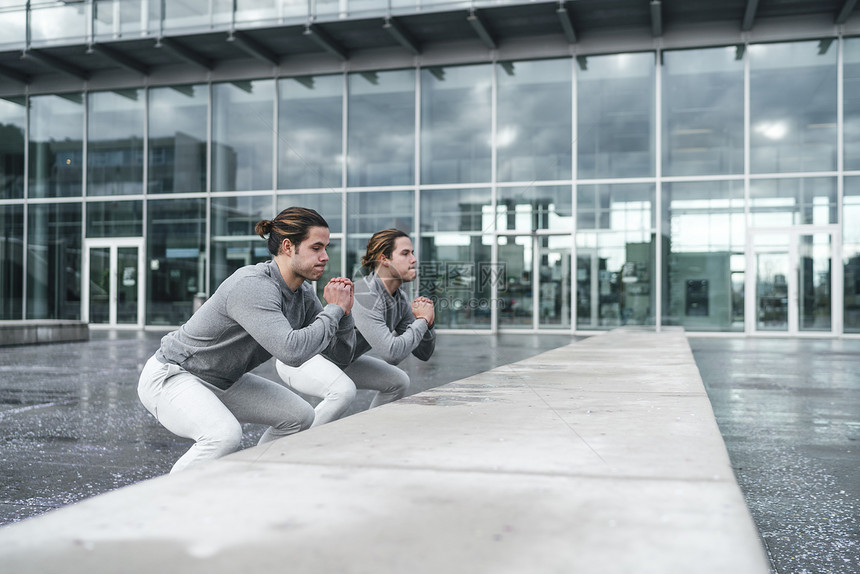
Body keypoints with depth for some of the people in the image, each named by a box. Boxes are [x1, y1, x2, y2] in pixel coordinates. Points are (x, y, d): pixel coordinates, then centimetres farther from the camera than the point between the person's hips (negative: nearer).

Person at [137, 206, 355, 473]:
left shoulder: (303, 294, -2)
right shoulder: (253, 285, -30)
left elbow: (342, 354, 3)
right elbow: (292, 351, -41)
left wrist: (344, 312, -16)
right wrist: (333, 310, -27)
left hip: (222, 382, 9)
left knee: (299, 416, 6)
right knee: (224, 436, -34)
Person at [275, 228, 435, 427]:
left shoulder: (400, 299, -2)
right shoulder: (365, 296, -30)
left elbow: (424, 353, 2)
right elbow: (391, 351, -36)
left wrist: (426, 322, -17)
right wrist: (422, 321, -23)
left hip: (336, 362, 9)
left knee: (398, 382, 9)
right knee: (344, 390, -37)